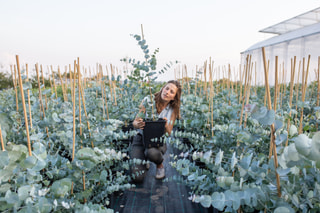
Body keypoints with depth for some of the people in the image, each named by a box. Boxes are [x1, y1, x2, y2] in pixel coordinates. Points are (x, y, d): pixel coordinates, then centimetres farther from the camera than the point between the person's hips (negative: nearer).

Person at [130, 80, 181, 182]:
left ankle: (160, 165, -1)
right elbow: (135, 122, -9)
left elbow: (169, 132, -4)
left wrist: (166, 125, -28)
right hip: (141, 138, 0)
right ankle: (143, 161, 19)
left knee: (152, 153, -39)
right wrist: (138, 124, -34)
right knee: (138, 178, -17)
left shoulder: (173, 110, -5)